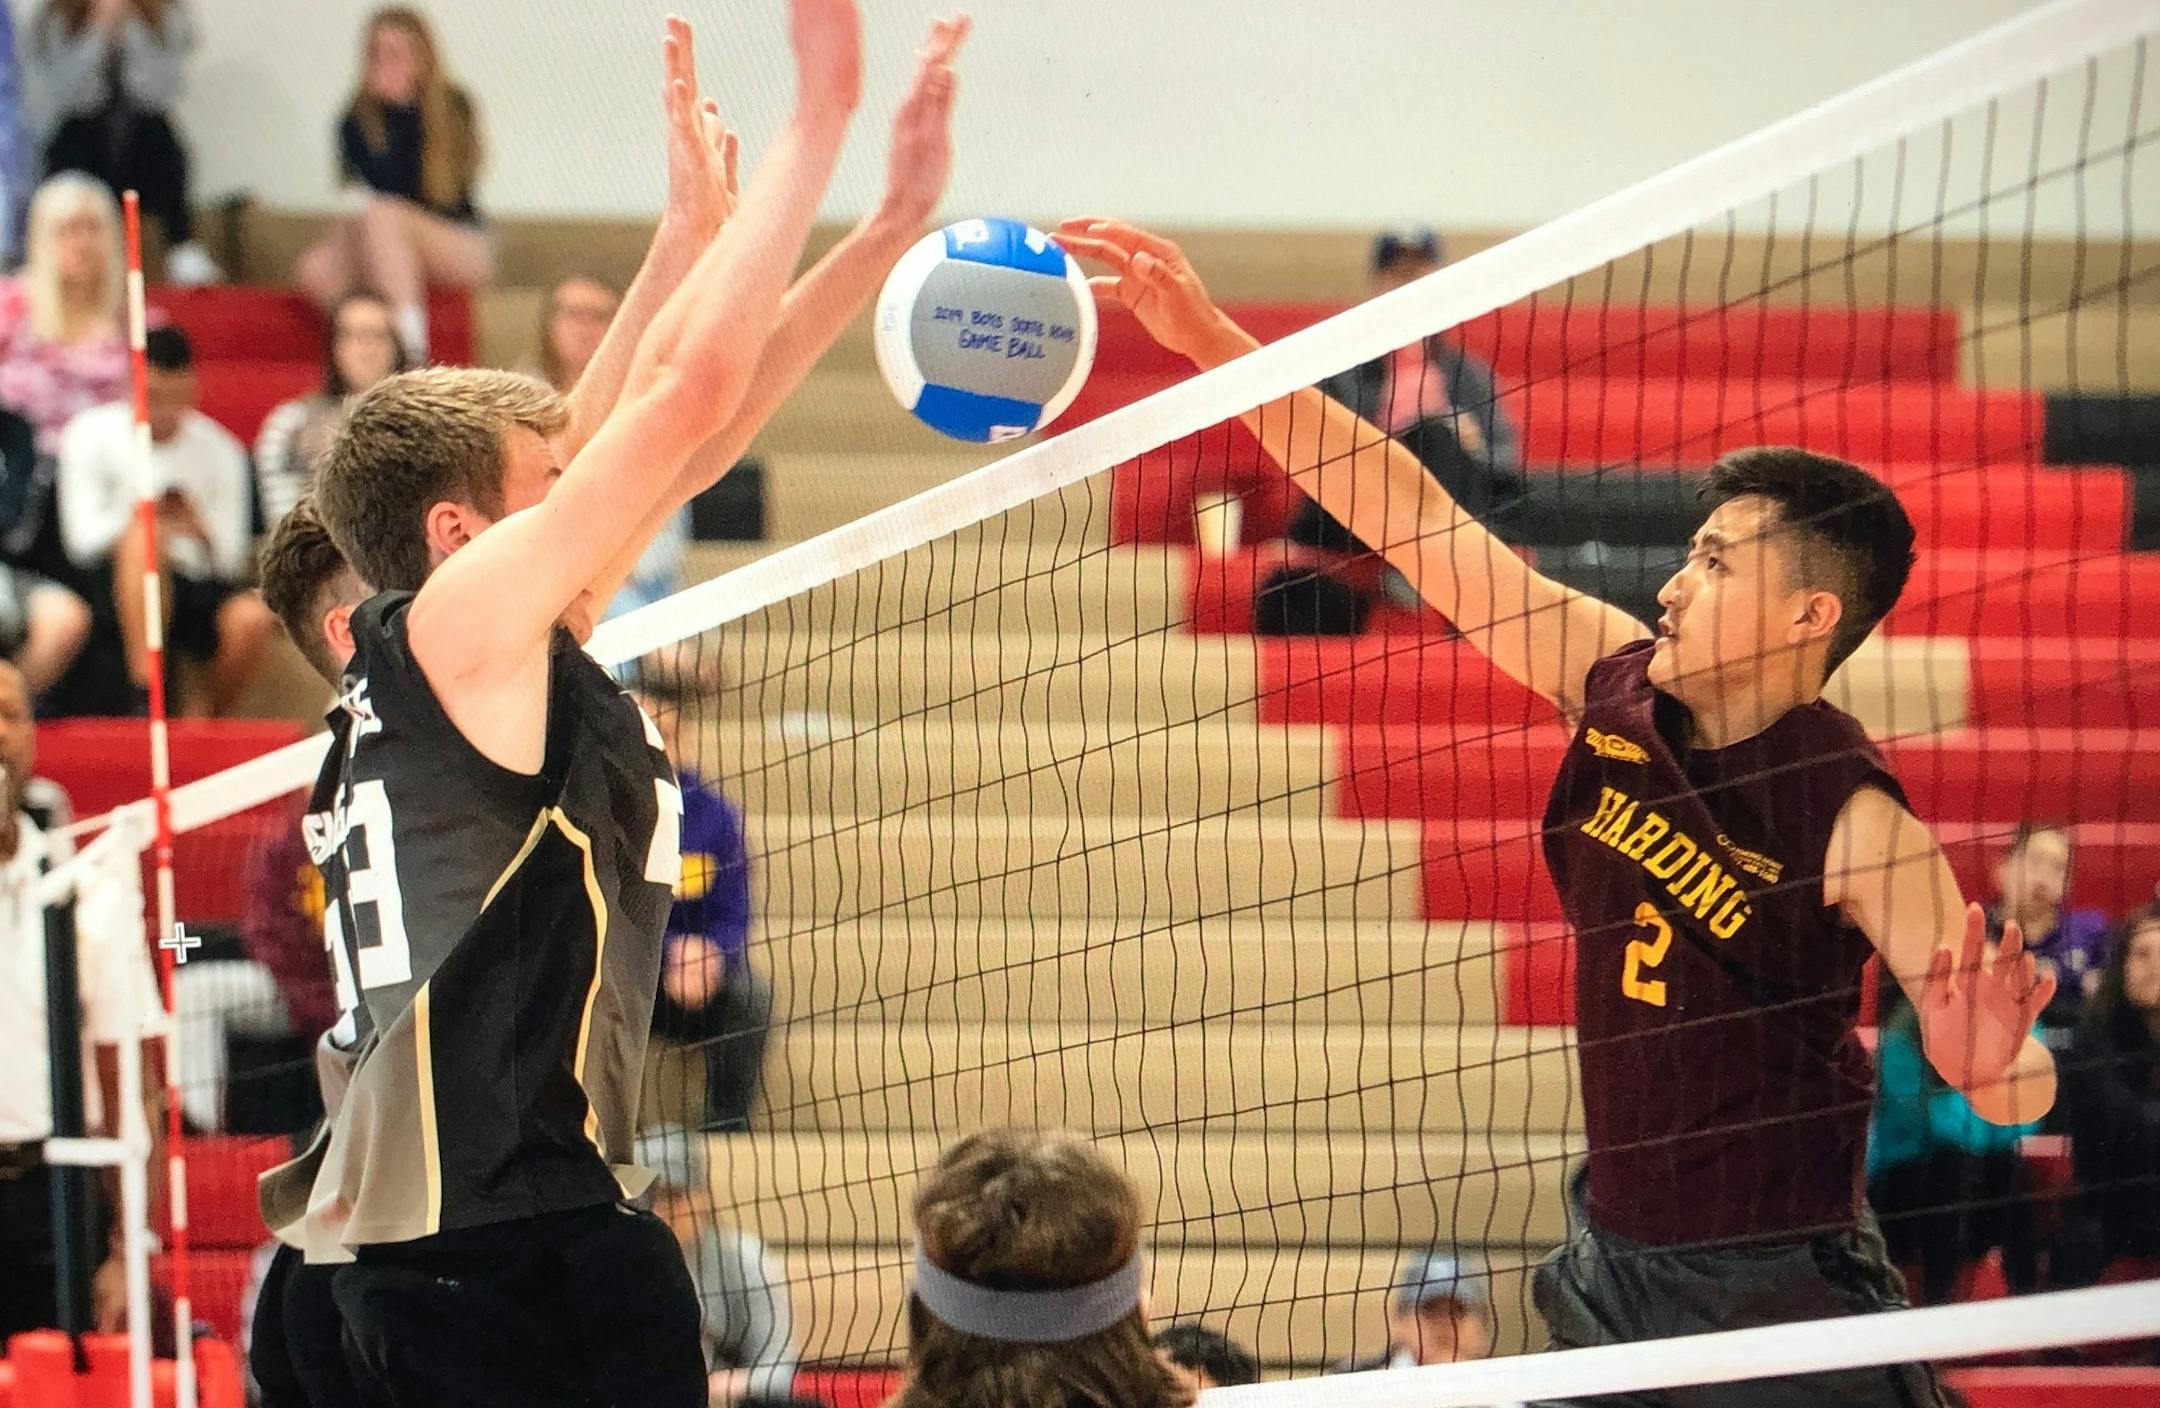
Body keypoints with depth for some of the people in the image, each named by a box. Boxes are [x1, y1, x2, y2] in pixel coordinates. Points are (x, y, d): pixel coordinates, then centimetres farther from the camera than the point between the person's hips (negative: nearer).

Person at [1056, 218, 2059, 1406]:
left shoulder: (1849, 815, -17)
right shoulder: (1618, 687, -1)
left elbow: (2024, 1094, -18)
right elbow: (1418, 524, 0)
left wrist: (1987, 1063, -42)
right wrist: (1214, 342, -3)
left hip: (1775, 1294, -6)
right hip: (1614, 1263, 6)